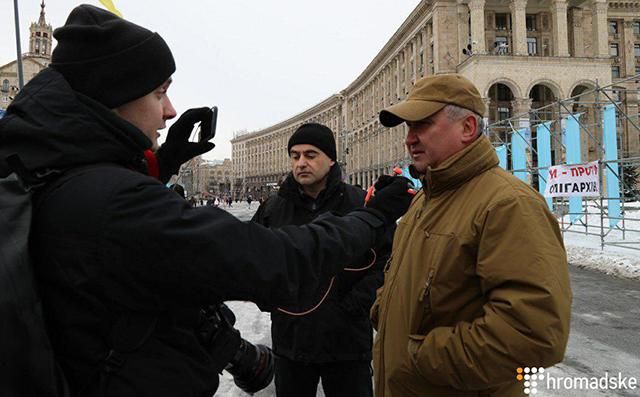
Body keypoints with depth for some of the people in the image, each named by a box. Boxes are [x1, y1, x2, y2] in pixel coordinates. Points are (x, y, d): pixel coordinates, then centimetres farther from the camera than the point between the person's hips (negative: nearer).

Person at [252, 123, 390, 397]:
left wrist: (355, 303, -11)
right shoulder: (273, 208, 1)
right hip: (290, 339, 3)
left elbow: (387, 258, -6)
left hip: (347, 341, -2)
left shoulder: (361, 204, -8)